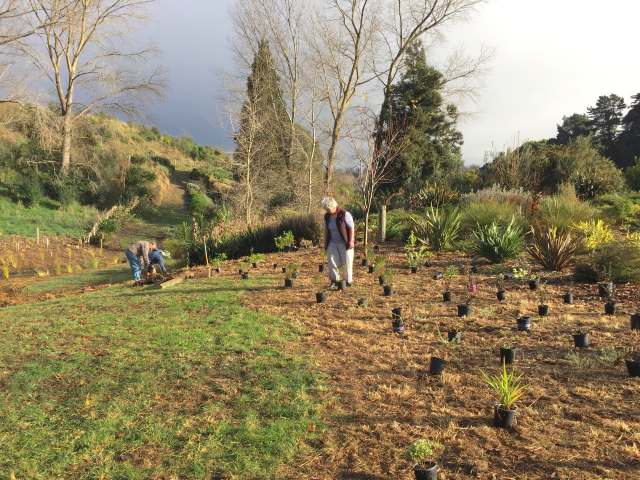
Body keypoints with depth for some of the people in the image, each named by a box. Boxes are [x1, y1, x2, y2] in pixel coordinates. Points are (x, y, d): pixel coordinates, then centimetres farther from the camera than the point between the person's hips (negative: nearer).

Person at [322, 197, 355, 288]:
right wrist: (325, 242, 11)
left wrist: (351, 241, -15)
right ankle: (334, 280, 7)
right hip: (333, 242, 5)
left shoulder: (344, 214, -15)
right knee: (331, 259, -3)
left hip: (345, 242, -5)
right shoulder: (327, 216, 2)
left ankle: (348, 280, 12)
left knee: (347, 261, -1)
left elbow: (351, 227, -12)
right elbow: (326, 229, 12)